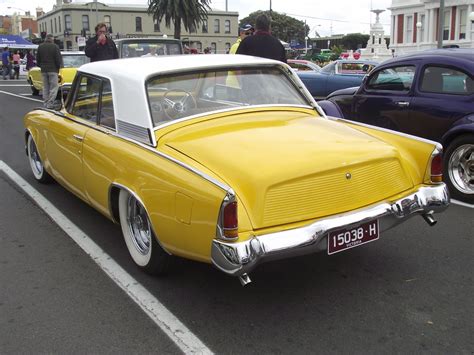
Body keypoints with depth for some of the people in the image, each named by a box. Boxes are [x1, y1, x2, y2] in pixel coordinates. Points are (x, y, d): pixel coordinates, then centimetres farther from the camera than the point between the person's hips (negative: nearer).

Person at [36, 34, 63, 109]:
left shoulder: (40, 47, 6)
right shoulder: (55, 47, -10)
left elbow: (37, 58, 12)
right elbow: (58, 58, -10)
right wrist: (59, 66, 4)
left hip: (43, 70, 5)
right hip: (53, 69, -5)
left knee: (45, 87, 13)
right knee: (54, 87, -3)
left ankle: (46, 103, 13)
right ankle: (50, 103, -11)